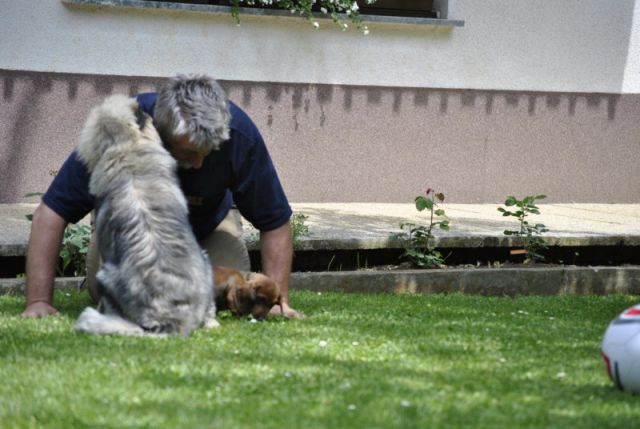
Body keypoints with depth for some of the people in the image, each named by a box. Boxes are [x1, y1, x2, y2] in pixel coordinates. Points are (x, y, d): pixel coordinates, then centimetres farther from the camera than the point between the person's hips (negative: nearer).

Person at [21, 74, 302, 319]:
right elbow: (52, 211, -34)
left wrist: (278, 300, -30)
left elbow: (275, 222, -23)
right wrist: (38, 301, -39)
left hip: (208, 223, 1)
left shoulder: (241, 135, -36)